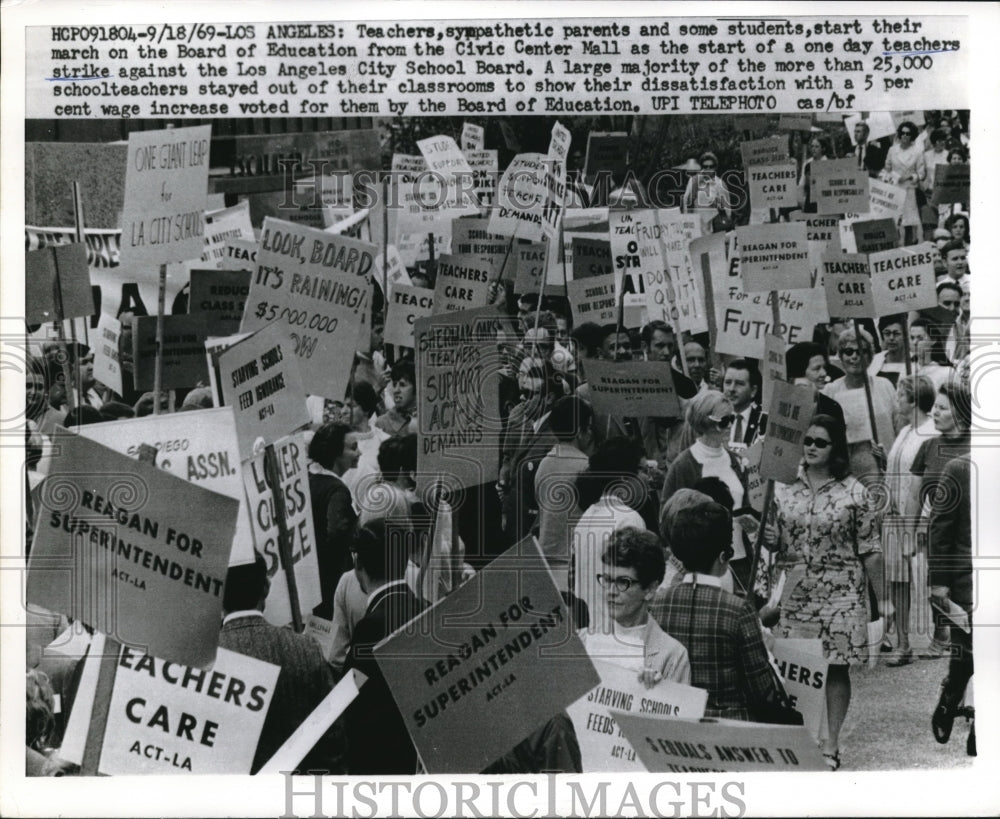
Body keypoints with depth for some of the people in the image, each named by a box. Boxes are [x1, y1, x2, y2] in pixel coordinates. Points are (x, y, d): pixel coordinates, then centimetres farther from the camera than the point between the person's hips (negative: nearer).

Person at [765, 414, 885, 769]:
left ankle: (831, 743, 13)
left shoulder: (854, 492, -3)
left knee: (836, 668, 3)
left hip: (840, 594, -2)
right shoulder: (783, 486, 5)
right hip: (791, 593, 2)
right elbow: (773, 541, 16)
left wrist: (881, 598, -1)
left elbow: (870, 551, -1)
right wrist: (769, 538, -8)